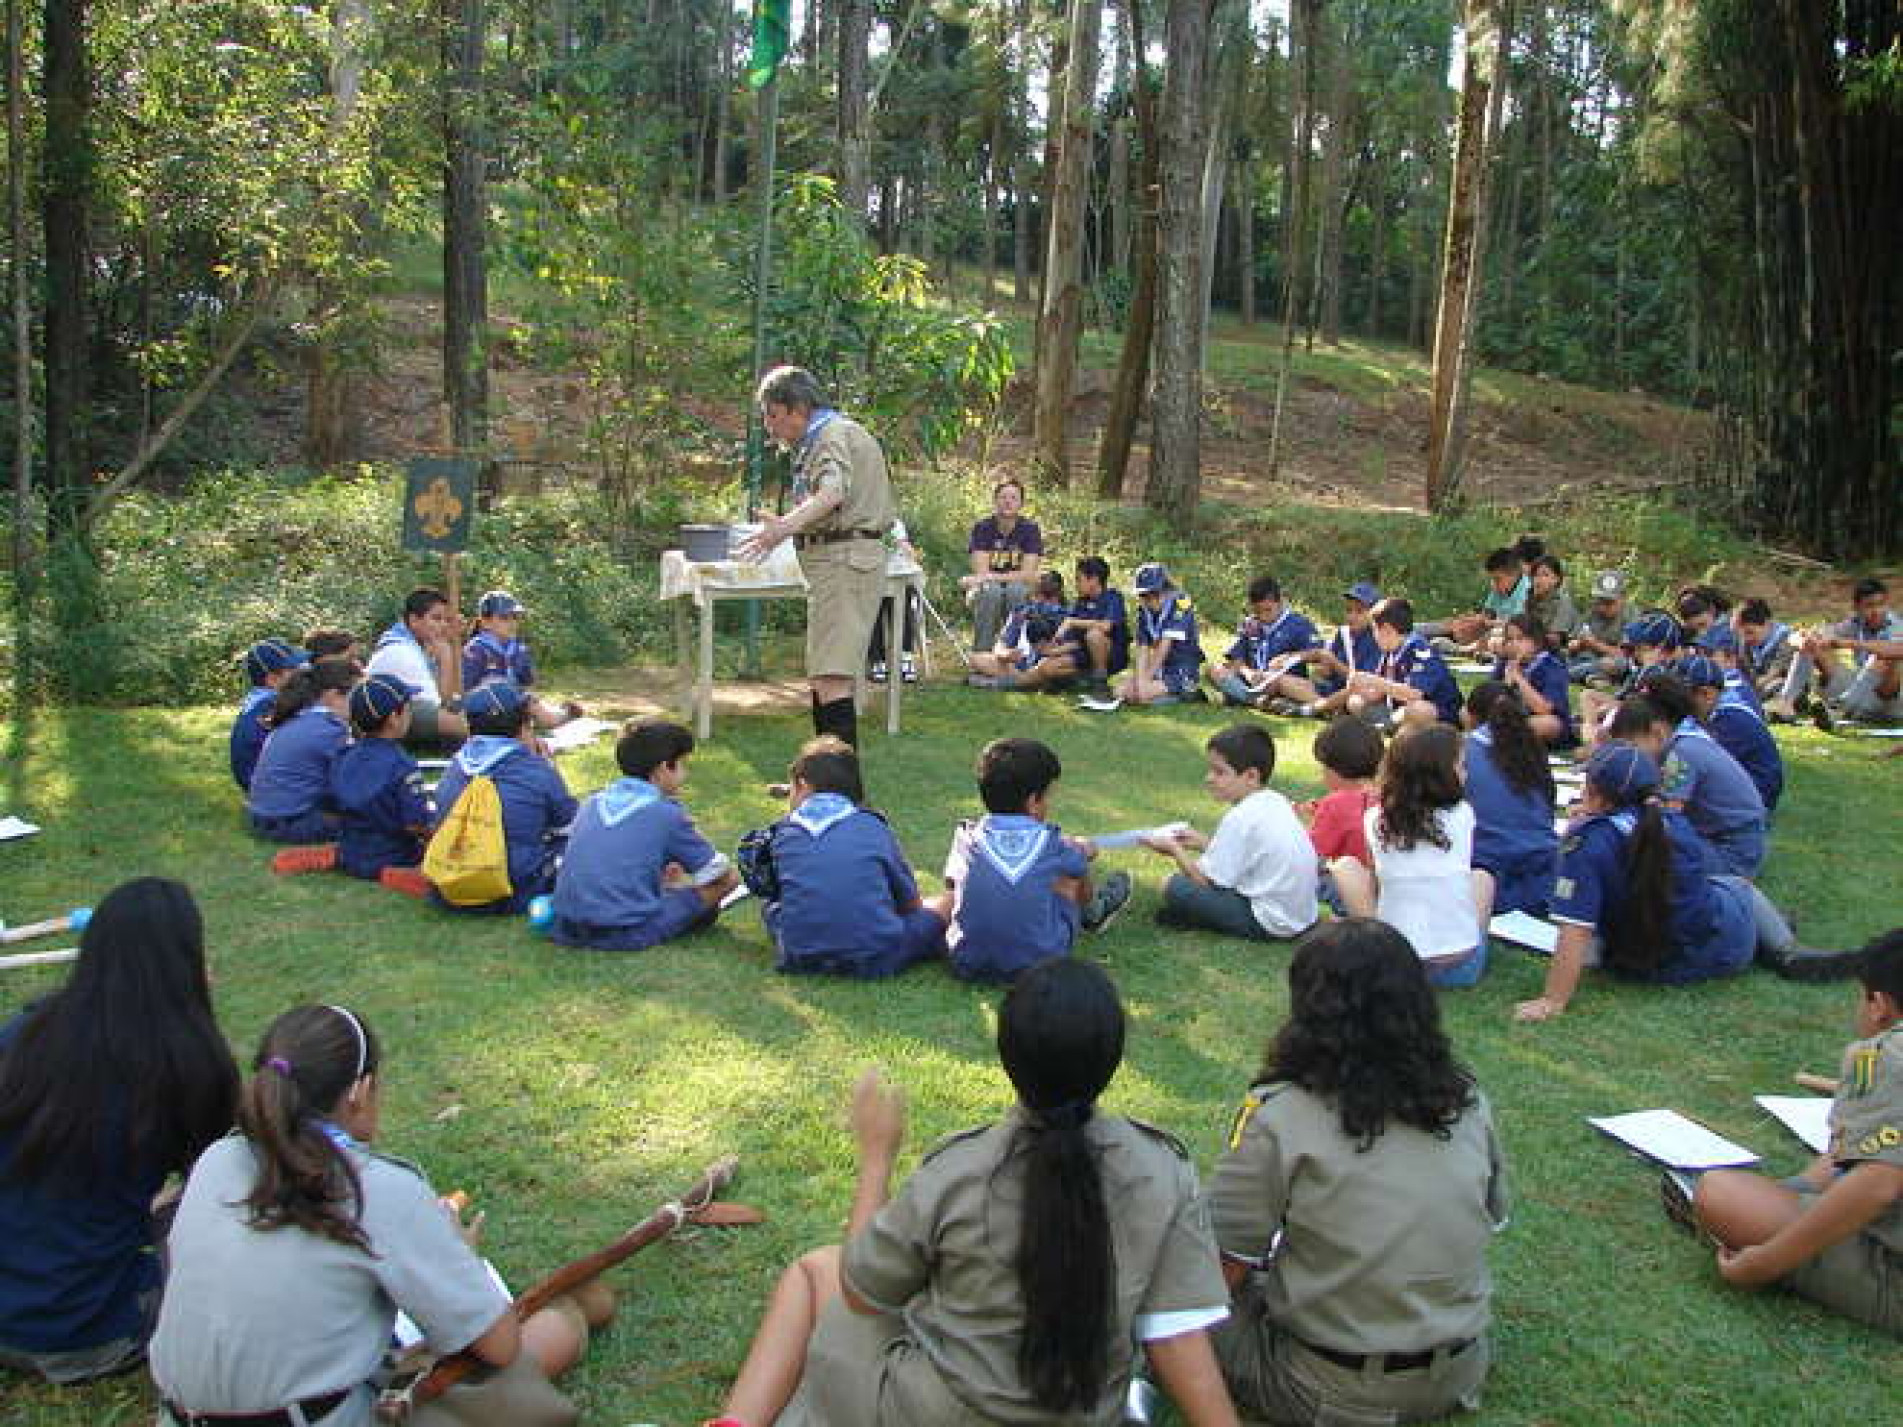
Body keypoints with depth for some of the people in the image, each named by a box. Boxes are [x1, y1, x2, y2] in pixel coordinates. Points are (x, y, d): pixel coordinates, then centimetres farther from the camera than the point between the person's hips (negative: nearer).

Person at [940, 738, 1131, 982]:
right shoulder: (1051, 842, -7)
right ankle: (1093, 911, 48)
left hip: (968, 965, 1)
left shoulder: (966, 838, -5)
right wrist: (1081, 850, 40)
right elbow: (1079, 866, 14)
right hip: (1038, 966, -1)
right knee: (1073, 870, 14)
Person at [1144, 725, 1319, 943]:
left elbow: (1205, 880, -14)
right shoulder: (1277, 803, 6)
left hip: (1270, 924, -10)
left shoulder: (1240, 818, -19)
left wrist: (1174, 849, 1)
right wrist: (1203, 843, 15)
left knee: (1175, 886, -13)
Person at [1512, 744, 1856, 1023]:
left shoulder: (1586, 842, -23)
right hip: (1727, 951, 3)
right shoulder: (1674, 821, -6)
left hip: (1645, 970, -3)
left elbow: (1575, 930, -31)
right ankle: (1788, 952, 21)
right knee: (1738, 885, 32)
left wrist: (1553, 1001, -31)